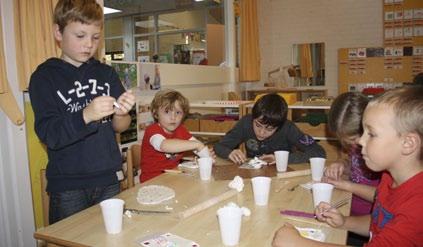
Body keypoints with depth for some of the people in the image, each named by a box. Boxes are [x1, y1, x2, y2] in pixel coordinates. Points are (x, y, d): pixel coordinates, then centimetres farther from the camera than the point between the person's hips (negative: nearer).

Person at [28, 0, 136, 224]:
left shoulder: (106, 73, 5)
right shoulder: (44, 77, -4)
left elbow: (119, 127, 6)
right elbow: (48, 134, -13)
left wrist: (121, 114, -16)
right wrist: (86, 116, -29)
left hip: (108, 180, 3)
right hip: (67, 186, -3)